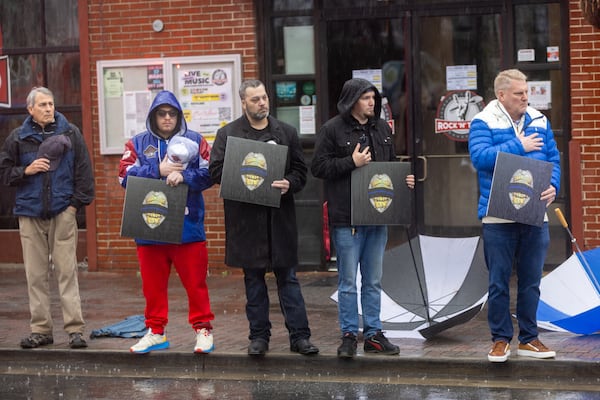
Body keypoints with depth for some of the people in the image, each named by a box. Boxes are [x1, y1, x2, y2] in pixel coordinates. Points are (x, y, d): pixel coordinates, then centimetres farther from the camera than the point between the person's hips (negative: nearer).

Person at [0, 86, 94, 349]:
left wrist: (77, 203, -1)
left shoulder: (70, 133, 5)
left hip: (63, 212, -2)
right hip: (30, 213, 2)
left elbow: (83, 170, 5)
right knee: (36, 274, 4)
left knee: (66, 270, -5)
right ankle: (41, 329, 11)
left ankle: (75, 329, -3)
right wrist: (27, 170, -6)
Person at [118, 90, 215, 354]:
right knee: (153, 283, 8)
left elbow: (209, 174, -4)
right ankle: (155, 332, 18)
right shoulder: (138, 143, 10)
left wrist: (183, 176, -19)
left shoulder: (195, 141, 6)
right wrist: (158, 170, -10)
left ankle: (203, 329, 9)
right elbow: (125, 175, -3)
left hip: (188, 226, -2)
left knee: (195, 282, -1)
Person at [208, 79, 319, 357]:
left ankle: (299, 336, 7)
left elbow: (300, 170, 7)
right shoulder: (228, 134, 4)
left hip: (280, 217, 1)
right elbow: (216, 170, -2)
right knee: (253, 280, 7)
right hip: (246, 218, -1)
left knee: (288, 278, 4)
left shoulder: (286, 133, 8)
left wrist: (289, 184, -14)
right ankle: (259, 336, 16)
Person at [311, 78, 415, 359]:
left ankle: (373, 333, 19)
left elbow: (391, 165, 22)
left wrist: (404, 179, 3)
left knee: (373, 281, 11)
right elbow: (318, 167, -8)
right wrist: (352, 162, -15)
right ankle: (349, 335, 9)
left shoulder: (382, 129, 12)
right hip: (346, 218, -5)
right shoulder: (332, 129, -6)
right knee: (347, 282, 1)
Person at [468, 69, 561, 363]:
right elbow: (480, 156, -18)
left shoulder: (539, 121, 10)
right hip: (498, 216, -4)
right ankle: (501, 339, 14)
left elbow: (553, 159, 11)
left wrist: (553, 187, -8)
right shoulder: (483, 123, -4)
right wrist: (519, 146, -15)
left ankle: (528, 339, 19)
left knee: (531, 282, 10)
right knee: (499, 282, 3)